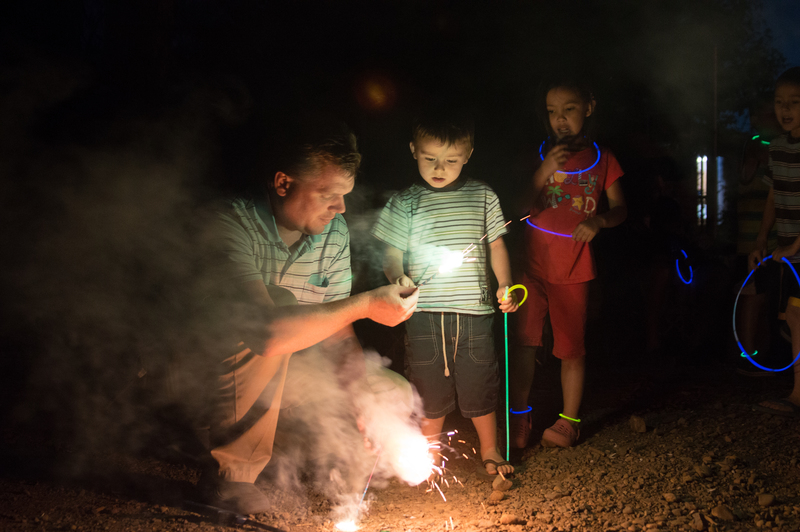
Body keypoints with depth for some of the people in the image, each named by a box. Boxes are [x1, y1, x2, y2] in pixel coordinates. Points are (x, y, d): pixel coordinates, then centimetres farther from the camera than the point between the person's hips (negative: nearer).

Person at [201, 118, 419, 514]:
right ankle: (232, 475, -19)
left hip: (284, 369, 7)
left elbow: (335, 327, -1)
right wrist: (364, 305, -35)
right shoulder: (233, 225, -29)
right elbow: (267, 329, -40)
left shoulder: (335, 233, -6)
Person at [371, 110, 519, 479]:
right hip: (424, 313, 0)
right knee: (428, 388, 8)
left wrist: (505, 285, 1)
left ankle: (489, 453, 28)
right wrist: (398, 279, -17)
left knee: (479, 386, 8)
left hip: (474, 310, 1)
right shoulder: (405, 203, 2)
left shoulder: (483, 197, 6)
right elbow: (391, 254, 4)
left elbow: (496, 245, 13)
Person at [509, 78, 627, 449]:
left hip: (573, 269, 0)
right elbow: (522, 210, 1)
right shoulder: (539, 156, 6)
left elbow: (619, 209, 5)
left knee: (571, 346, 3)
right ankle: (518, 419, 8)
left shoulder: (602, 160, 5)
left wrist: (598, 221, -17)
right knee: (524, 342, -5)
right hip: (534, 264, 1)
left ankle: (569, 421, 16)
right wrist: (542, 174, -14)